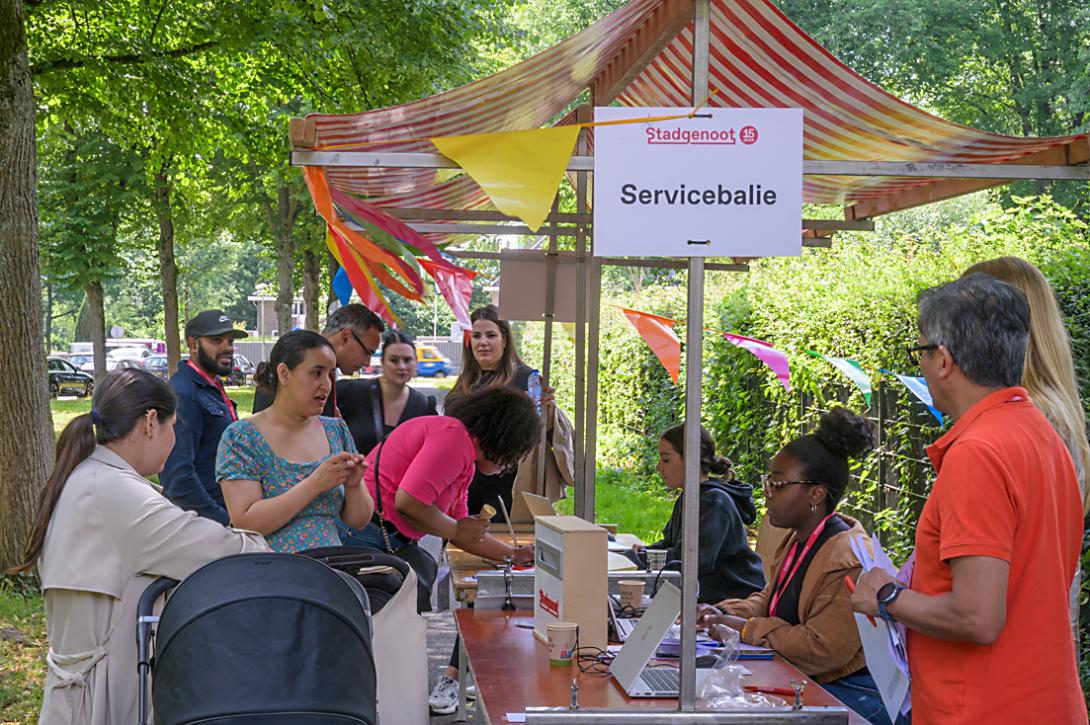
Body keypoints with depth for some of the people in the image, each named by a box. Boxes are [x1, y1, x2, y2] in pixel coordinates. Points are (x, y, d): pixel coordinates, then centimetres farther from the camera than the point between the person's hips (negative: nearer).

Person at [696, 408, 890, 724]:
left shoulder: (848, 562, -22)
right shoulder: (798, 541, 11)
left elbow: (822, 648, -24)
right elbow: (769, 600, 20)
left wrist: (748, 628, -16)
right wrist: (725, 614, 1)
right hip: (810, 686, 9)